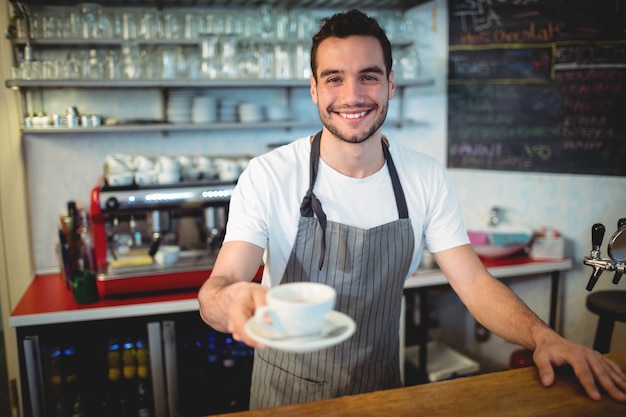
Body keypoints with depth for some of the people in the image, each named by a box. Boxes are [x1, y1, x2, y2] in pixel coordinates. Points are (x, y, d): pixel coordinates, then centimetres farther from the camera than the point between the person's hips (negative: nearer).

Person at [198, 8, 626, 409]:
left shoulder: (427, 179, -10)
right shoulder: (267, 176, -20)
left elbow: (474, 282, -9)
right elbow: (216, 288, -25)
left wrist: (544, 337, -26)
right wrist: (232, 302, -49)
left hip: (381, 387, 3)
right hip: (287, 392, -2)